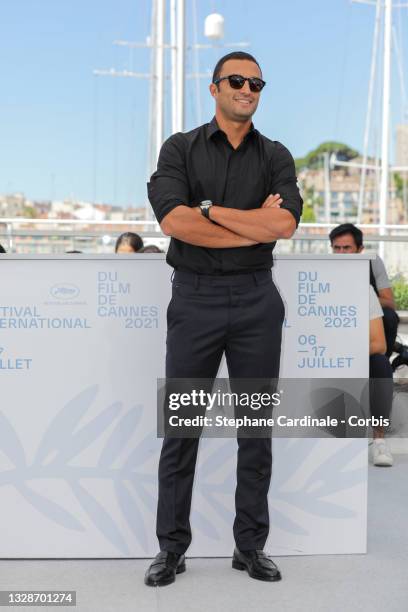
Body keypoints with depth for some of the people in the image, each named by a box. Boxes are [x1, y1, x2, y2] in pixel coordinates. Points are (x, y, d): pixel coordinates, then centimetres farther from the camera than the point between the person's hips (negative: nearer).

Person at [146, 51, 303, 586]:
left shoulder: (276, 156, 7)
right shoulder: (181, 149, 3)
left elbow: (284, 224, -12)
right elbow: (173, 221, -15)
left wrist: (207, 208, -13)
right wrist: (255, 227, -13)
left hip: (257, 300, 2)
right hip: (195, 299, -1)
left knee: (257, 427, 7)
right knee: (181, 427, 4)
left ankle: (251, 546, 20)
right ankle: (172, 547, 17)